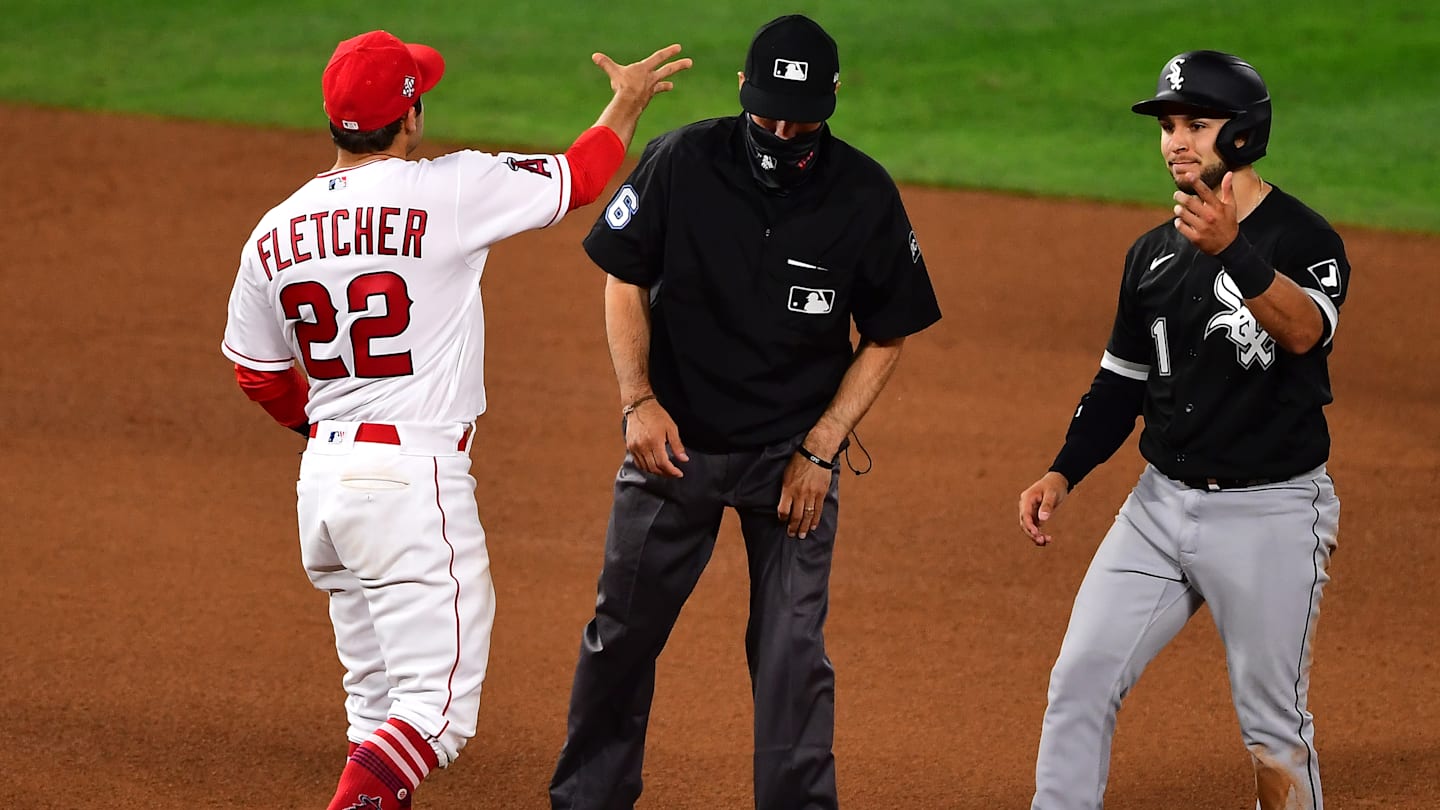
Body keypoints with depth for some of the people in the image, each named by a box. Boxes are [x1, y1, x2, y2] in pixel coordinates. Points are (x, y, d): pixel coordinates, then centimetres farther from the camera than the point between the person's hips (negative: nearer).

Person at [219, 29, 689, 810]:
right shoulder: (447, 192, -12)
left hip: (322, 479, 7)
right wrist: (627, 101, 20)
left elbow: (259, 375, 16)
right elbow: (578, 178, 1)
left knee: (378, 702, 18)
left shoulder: (274, 233, 5)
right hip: (415, 479, -7)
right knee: (439, 708, -7)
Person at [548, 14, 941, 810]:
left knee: (793, 647, -4)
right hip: (674, 438, 1)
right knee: (623, 627, 10)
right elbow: (625, 281, 1)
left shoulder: (866, 198, -12)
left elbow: (886, 337, -1)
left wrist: (821, 449, -8)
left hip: (794, 452, -1)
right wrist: (638, 401, -10)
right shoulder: (681, 162, -13)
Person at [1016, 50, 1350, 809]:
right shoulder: (1153, 253, 8)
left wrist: (1232, 250, -48)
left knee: (1273, 725, 2)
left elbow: (1306, 330, -32)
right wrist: (1062, 473, 5)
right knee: (1080, 680, -1)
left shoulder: (1303, 238, -11)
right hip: (1162, 503, 6)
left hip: (1270, 513, -6)